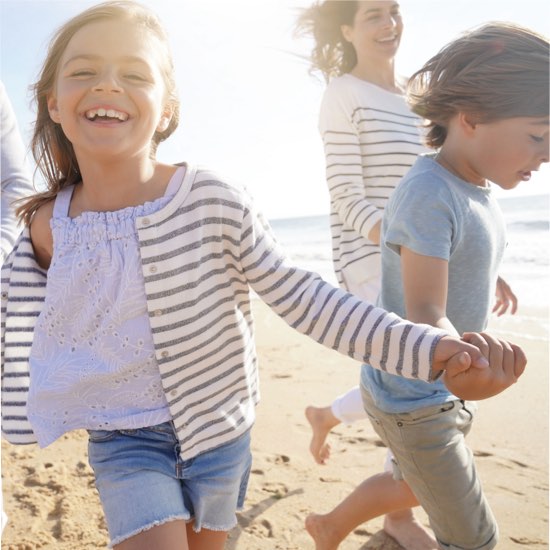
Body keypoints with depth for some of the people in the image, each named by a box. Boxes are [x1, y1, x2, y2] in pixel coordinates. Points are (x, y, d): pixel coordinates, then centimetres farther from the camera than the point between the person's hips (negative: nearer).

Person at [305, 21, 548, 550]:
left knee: (413, 484, 30)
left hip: (444, 390, 9)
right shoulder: (428, 195, -26)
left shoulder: (479, 190, 1)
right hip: (411, 400, -9)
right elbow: (424, 315, -33)